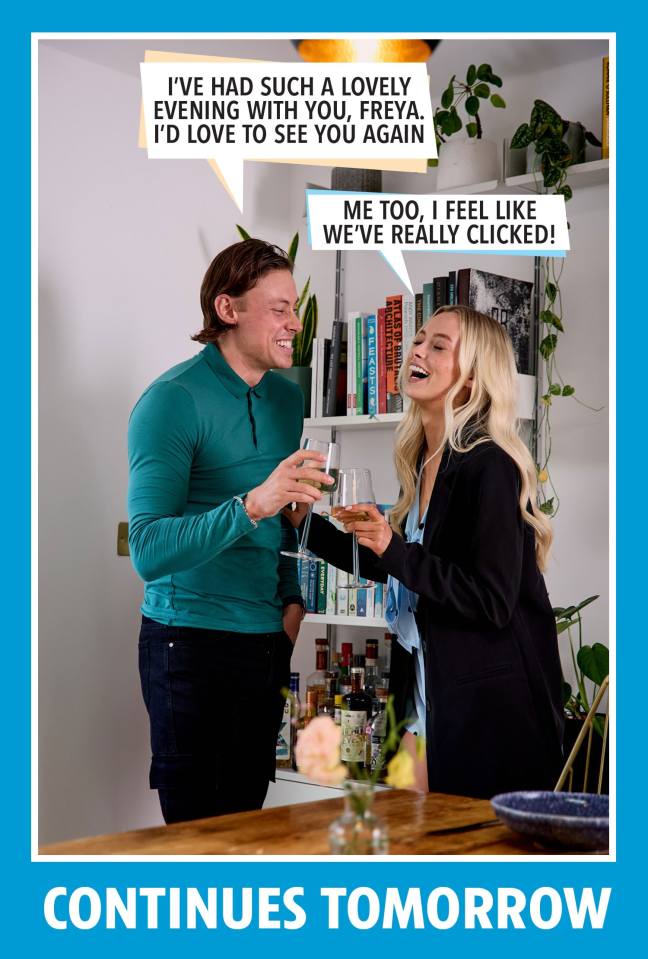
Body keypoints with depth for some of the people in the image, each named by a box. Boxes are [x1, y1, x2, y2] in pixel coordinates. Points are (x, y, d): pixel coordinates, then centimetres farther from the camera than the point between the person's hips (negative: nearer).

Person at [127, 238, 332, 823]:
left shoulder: (287, 397, 9)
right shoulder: (172, 400, -14)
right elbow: (148, 549, -23)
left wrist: (293, 600, 8)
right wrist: (250, 506, -35)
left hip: (269, 641, 7)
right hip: (191, 640, -7)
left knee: (248, 816, 14)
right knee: (196, 829, 2)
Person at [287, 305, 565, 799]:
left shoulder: (489, 466, -18)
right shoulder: (422, 462, 8)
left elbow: (493, 601, -21)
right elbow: (398, 570, 17)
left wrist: (395, 550, -26)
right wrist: (309, 526, 15)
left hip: (491, 707, -8)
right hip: (430, 694, 8)